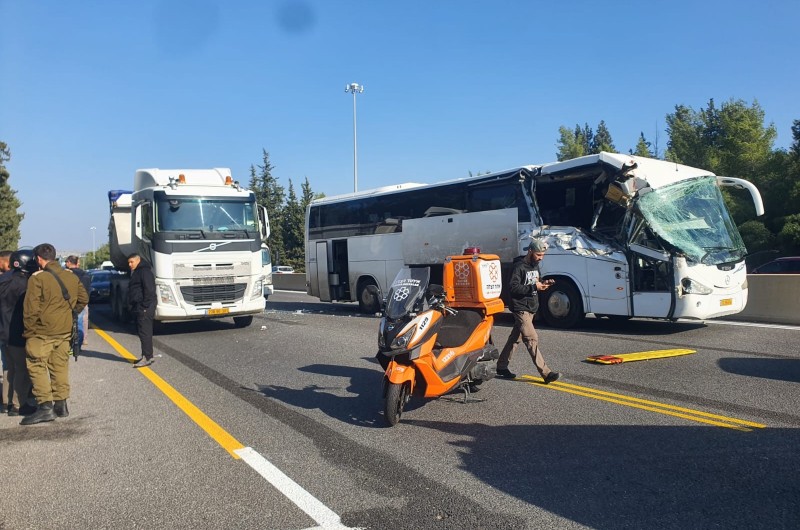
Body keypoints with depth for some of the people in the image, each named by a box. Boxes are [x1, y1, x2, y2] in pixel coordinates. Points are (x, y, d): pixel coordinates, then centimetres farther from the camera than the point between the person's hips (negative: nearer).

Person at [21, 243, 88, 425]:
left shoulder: (37, 278, -12)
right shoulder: (71, 277, 7)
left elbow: (31, 308, -14)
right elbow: (83, 299, 15)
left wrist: (29, 331, -5)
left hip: (42, 332, -6)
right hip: (64, 331, 6)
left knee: (37, 367, 2)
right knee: (60, 367, 13)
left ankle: (45, 407, -3)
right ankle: (61, 405, 18)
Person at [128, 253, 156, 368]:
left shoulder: (144, 271, -12)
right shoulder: (136, 272, 22)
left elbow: (149, 289, -20)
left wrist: (145, 306, -22)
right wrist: (133, 305, 19)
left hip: (144, 308, -11)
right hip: (138, 308, 11)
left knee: (144, 332, -11)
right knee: (142, 331, 13)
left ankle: (147, 358, -10)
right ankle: (148, 356, 19)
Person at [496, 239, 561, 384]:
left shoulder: (535, 266, 13)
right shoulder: (519, 266, -14)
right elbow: (512, 287, -21)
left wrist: (544, 283, 0)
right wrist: (534, 287, -23)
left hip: (532, 308, 9)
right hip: (521, 308, -9)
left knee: (515, 338, 14)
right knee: (532, 339, -13)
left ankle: (501, 367, 23)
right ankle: (546, 373, -16)